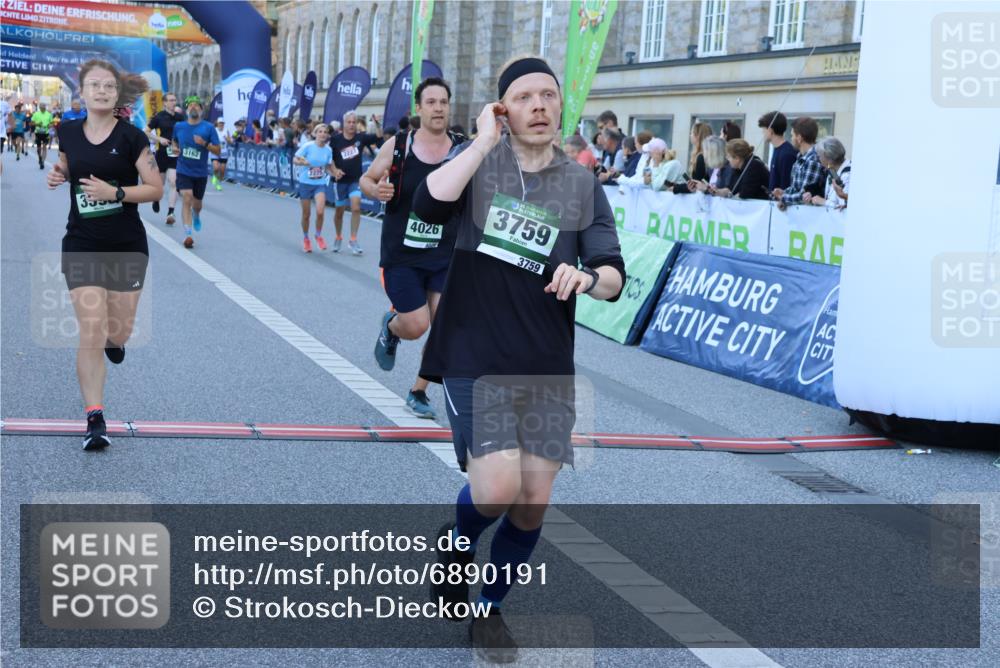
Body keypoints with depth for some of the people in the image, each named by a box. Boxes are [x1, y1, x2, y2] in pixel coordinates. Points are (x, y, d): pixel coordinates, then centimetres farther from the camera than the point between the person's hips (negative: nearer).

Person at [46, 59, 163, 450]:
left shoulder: (131, 137, -9)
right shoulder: (68, 132, 0)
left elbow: (156, 189, -7)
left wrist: (114, 192, -20)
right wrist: (58, 175, -2)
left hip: (127, 245, -1)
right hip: (82, 245, 1)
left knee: (119, 330, 9)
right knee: (90, 332, -9)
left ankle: (112, 338, 49)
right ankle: (94, 419, -2)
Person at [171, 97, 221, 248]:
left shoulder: (208, 128, -6)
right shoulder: (178, 127, 2)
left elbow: (218, 151, -6)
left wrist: (205, 143, -23)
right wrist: (175, 148, 0)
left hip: (201, 172, 0)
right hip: (183, 171, 0)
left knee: (196, 203, 14)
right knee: (187, 198, -19)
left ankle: (196, 216, 52)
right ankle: (188, 234, -20)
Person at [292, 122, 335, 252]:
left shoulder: (328, 150, -2)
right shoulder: (307, 146, -11)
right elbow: (294, 160, -8)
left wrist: (334, 174, -10)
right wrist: (303, 162, -28)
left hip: (320, 184, 1)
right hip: (305, 183, -1)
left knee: (320, 211, -18)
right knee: (306, 214, 7)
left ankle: (319, 236, 8)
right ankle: (306, 239, 31)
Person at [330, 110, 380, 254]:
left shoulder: (361, 138, -3)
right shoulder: (336, 140, -6)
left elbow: (379, 138, -6)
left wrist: (377, 125, -23)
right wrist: (334, 171, -15)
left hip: (355, 180, 0)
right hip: (341, 181, 0)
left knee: (356, 207, -16)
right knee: (339, 211, 10)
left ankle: (353, 240, -9)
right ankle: (338, 238, 32)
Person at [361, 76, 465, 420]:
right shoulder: (397, 146, -6)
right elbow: (366, 179, 6)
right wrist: (376, 191, -17)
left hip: (447, 255, 2)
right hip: (401, 254, -2)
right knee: (416, 326, -6)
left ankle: (418, 392, 19)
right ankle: (390, 327, 33)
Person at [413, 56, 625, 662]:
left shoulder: (584, 186, 4)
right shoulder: (479, 162, 0)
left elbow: (615, 279, 1)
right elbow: (429, 205, -21)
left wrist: (590, 276, -22)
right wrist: (486, 140, -18)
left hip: (547, 368, 3)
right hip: (475, 359, -3)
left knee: (533, 505, 4)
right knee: (498, 490, -19)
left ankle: (491, 609, 30)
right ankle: (459, 541, 17)